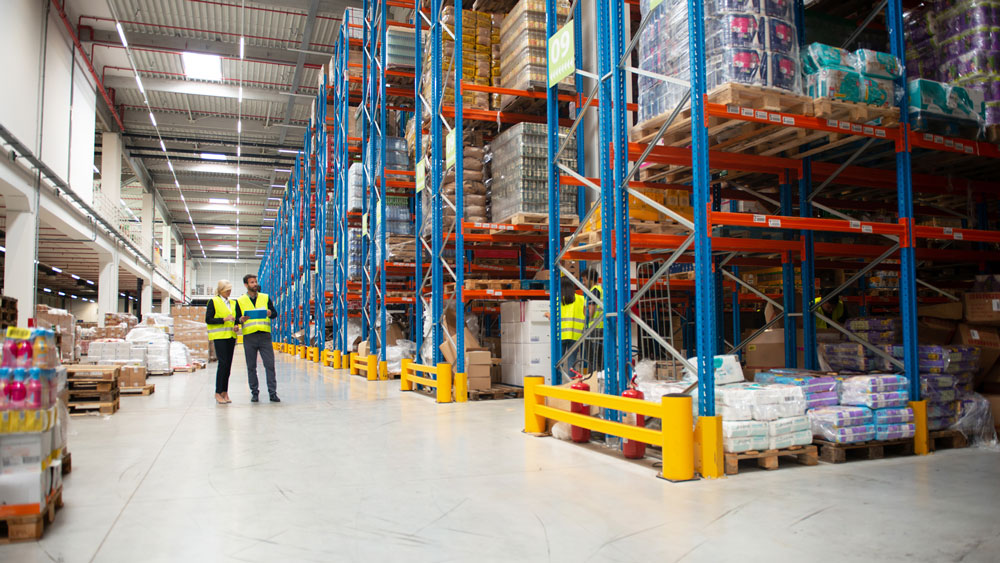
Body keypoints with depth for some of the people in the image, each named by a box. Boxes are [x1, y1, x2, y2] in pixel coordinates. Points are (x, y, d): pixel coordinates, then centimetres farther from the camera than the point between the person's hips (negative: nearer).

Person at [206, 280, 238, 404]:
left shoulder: (232, 303, 18)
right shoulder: (213, 302, 1)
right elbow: (208, 319, -6)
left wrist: (236, 326, 4)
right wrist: (224, 319, -16)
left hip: (230, 336, 6)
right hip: (219, 336, -6)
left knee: (228, 365, 4)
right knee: (223, 363, -13)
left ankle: (225, 392, 9)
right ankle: (218, 393, -7)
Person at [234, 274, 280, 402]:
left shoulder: (265, 298, 11)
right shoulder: (240, 301, 9)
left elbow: (275, 313, 10)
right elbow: (237, 318, 8)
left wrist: (270, 313, -12)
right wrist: (241, 320, -15)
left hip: (265, 335, 0)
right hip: (249, 337, 0)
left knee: (270, 365, -5)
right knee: (251, 367, 5)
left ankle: (273, 393, -1)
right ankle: (254, 392, 15)